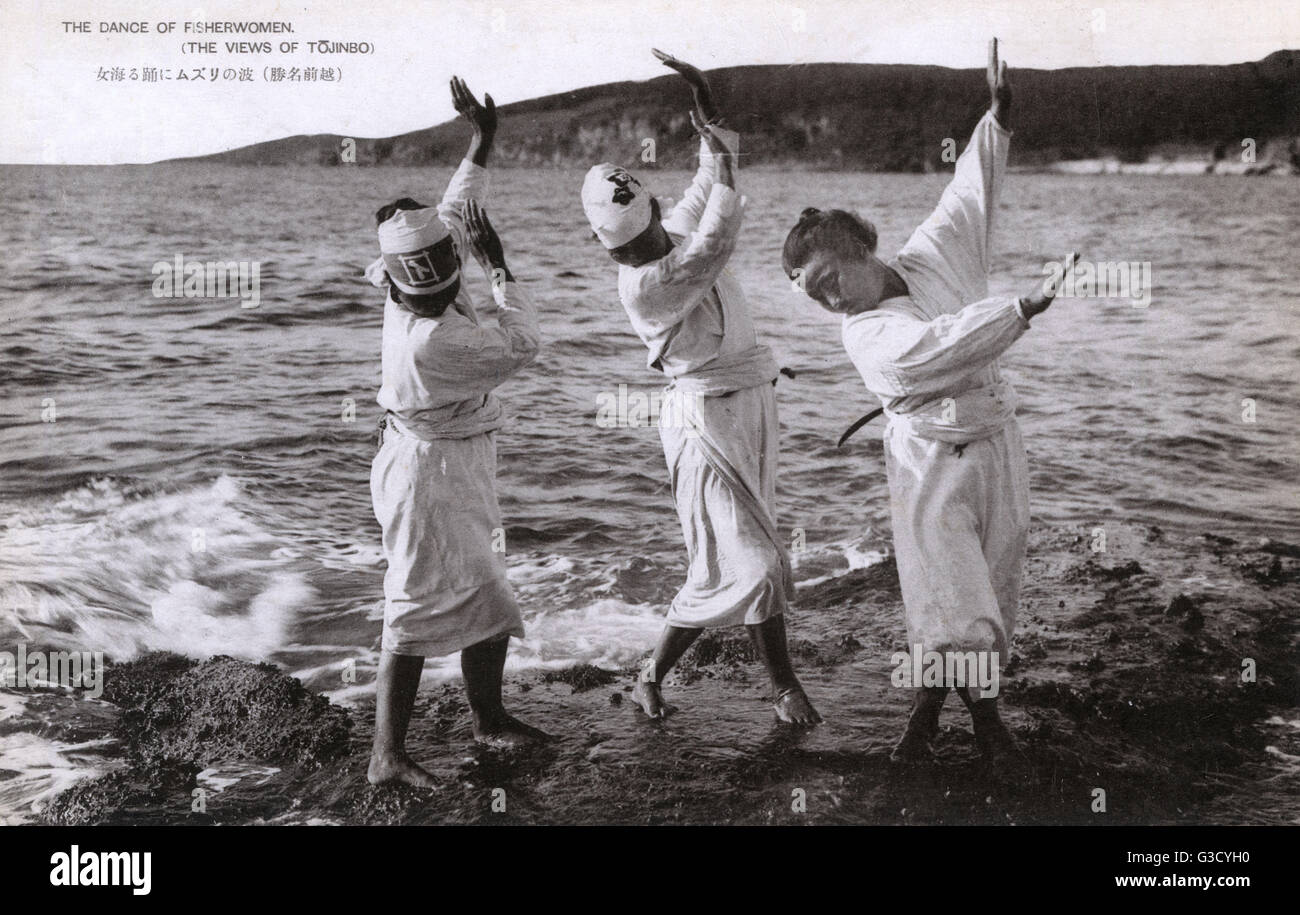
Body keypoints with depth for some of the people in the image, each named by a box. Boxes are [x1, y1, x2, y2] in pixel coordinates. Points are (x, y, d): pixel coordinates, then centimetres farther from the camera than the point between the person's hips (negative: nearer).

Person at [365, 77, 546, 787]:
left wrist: (482, 143, 17)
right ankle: (386, 757, 0)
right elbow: (520, 348, -16)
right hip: (430, 470, -10)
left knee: (481, 597, 18)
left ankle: (488, 716, 34)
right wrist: (500, 268, -8)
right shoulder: (430, 341, -27)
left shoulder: (413, 299, -1)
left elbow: (454, 214, 15)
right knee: (420, 609, -7)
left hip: (458, 468, 10)